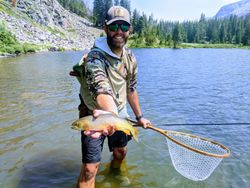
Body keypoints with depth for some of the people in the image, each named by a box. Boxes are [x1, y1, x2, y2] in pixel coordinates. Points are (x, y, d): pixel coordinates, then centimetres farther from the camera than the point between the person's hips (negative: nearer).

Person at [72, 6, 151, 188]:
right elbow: (102, 89, -46)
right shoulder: (95, 57, -28)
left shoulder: (130, 58, -5)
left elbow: (131, 89, 5)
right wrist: (111, 114, -66)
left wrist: (139, 116, 7)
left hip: (119, 112, 6)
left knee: (121, 152, 24)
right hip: (94, 115, -6)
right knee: (90, 167, -10)